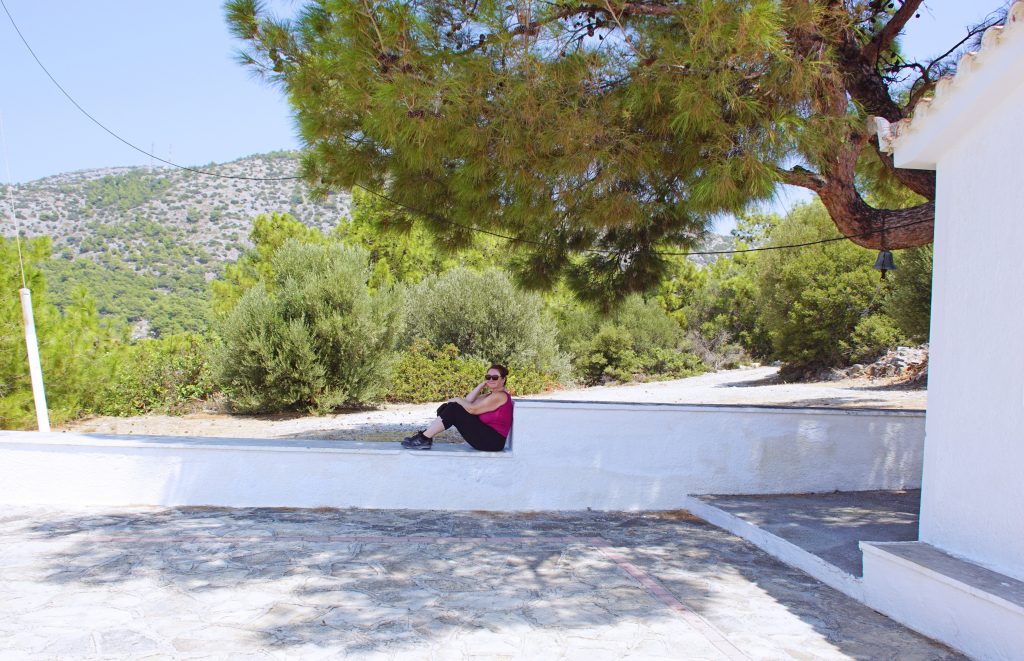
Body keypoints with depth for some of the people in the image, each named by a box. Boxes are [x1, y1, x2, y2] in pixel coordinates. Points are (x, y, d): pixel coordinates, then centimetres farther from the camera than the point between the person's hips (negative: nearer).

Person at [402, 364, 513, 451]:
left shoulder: (500, 396, -13)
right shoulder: (493, 395, 18)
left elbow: (472, 409, -19)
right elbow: (468, 401, 7)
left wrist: (458, 399, -3)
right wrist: (482, 385, 3)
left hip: (493, 441, -10)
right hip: (486, 435, 10)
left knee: (454, 409, -17)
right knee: (447, 407, 6)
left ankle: (424, 439, -13)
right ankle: (425, 435, 0)